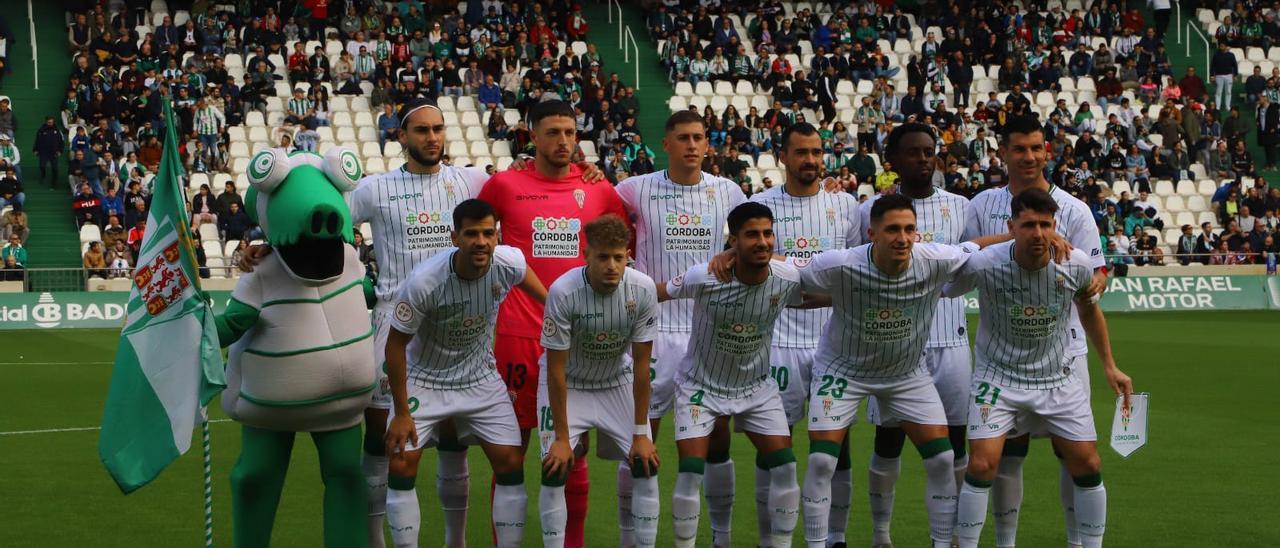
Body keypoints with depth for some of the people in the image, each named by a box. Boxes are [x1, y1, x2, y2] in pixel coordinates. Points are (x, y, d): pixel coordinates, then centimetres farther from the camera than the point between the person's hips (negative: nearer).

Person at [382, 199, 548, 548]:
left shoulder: (509, 263, -21)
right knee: (402, 464, -12)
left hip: (481, 380, 3)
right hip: (425, 380, -3)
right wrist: (402, 412, -14)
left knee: (511, 463, -4)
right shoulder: (424, 281, -30)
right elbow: (395, 345, -17)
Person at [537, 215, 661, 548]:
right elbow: (556, 369, -21)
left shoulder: (643, 290, -23)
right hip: (567, 385, -2)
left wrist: (641, 433, -12)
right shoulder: (563, 292, -29)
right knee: (555, 469, -13)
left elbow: (641, 365, -14)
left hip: (618, 383, 2)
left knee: (644, 465, -6)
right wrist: (562, 437, -18)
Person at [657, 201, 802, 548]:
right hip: (701, 386, -3)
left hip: (757, 387, 3)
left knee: (785, 467, -4)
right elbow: (655, 294, -10)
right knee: (690, 473, -10)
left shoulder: (788, 280, -17)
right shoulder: (703, 278, -25)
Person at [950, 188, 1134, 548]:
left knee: (1088, 465, 1)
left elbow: (1089, 308, 9)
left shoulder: (1078, 265, -13)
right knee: (982, 465, -15)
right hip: (999, 376, -3)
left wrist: (1109, 366, 12)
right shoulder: (982, 265, -23)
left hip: (1059, 377, 3)